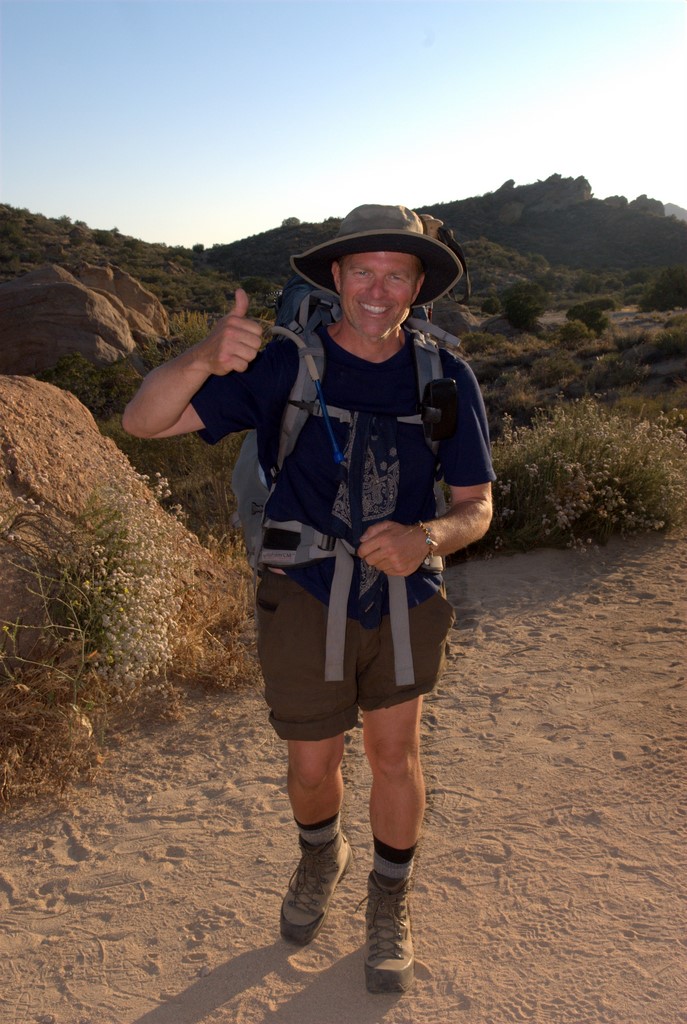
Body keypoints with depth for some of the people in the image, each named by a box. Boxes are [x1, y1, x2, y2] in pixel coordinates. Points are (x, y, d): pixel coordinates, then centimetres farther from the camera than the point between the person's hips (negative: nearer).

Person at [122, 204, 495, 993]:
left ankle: (389, 905, 32)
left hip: (402, 595, 1)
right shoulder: (282, 363, -15)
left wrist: (426, 538, -30)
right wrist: (207, 357, -41)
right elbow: (143, 421, -19)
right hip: (306, 597, -1)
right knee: (312, 766, 9)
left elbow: (476, 508, -6)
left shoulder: (445, 379, -9)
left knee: (394, 751, 1)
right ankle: (321, 858, 47)